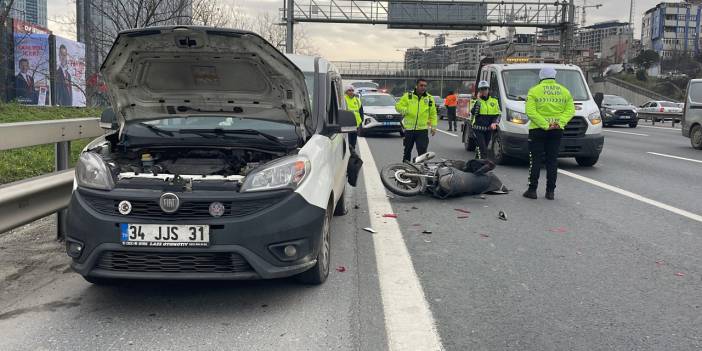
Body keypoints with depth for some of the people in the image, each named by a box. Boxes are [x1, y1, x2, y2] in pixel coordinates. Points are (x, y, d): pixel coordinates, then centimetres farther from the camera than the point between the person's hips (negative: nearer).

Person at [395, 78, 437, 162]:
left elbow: (433, 114, 11)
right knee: (407, 150, 13)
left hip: (422, 130, 0)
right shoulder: (407, 96, 3)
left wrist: (433, 126, 4)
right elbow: (398, 106, 1)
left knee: (422, 151, -6)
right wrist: (406, 110, -16)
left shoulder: (429, 98, 8)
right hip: (409, 129, 0)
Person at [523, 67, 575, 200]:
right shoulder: (564, 91, 9)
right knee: (552, 160, 7)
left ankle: (532, 190, 3)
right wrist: (559, 122, -8)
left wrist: (544, 124, -17)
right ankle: (550, 191, 9)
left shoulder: (534, 91, -4)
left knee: (535, 160, 2)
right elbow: (570, 110, 1)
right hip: (557, 130, 3)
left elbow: (530, 111, -15)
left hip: (538, 130, -3)